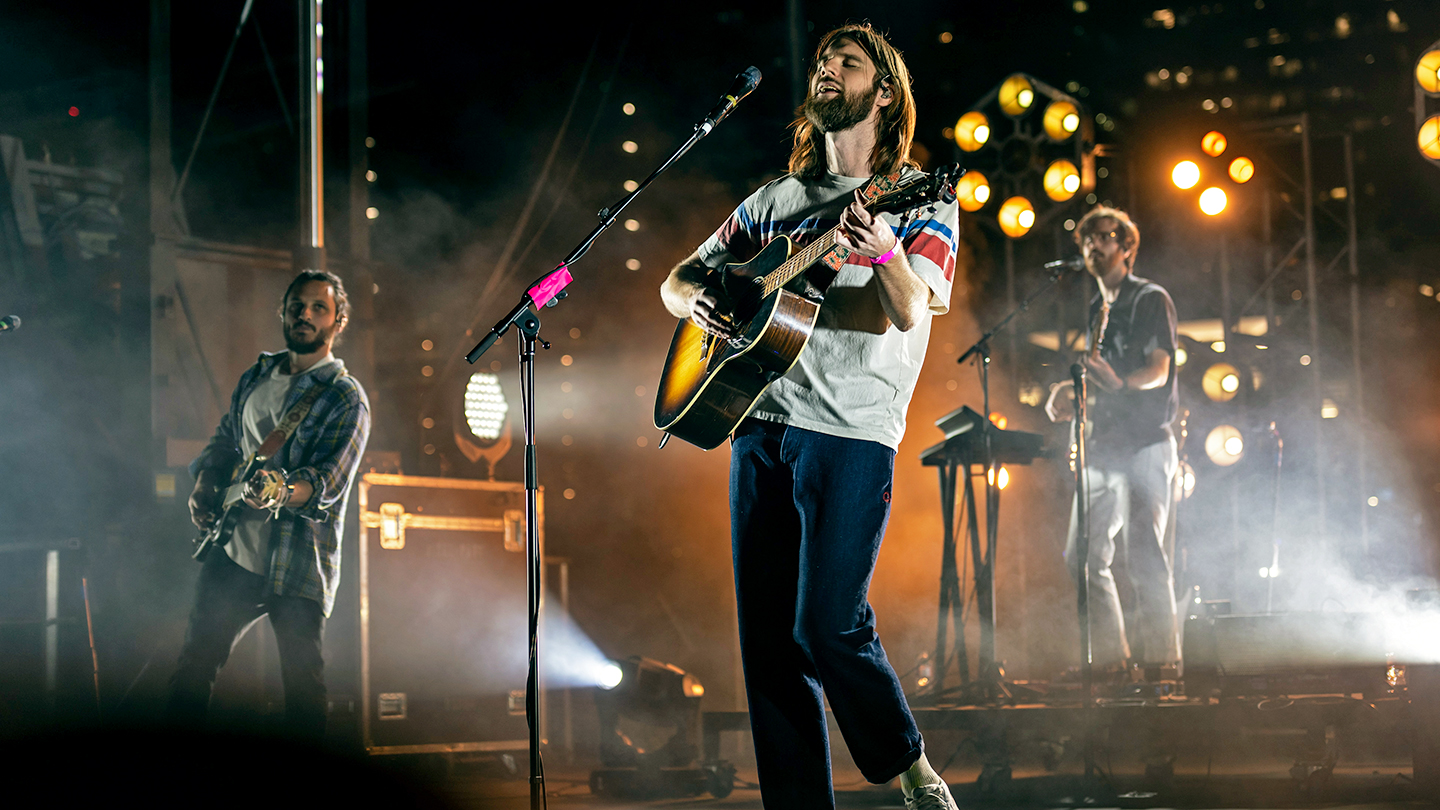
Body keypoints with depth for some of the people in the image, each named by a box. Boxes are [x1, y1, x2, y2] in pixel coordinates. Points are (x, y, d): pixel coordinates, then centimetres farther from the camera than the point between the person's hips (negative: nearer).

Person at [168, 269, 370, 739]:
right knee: (196, 661, 10)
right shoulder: (257, 376, 12)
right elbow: (223, 442, 24)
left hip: (298, 567, -6)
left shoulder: (346, 399, -9)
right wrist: (204, 488, 4)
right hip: (235, 551, 6)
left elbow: (330, 480, -22)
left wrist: (283, 492, -42)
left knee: (303, 683, -5)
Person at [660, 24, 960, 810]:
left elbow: (912, 312, -12)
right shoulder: (773, 201, 18)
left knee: (827, 625, -13)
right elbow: (676, 280, 24)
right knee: (767, 639, 2)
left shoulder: (918, 201, 4)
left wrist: (885, 252, -34)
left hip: (851, 435, -5)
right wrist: (698, 300, -1)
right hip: (758, 426, 5)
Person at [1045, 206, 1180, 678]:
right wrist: (1067, 391, 8)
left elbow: (1159, 370, -12)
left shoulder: (1151, 300, 0)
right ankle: (1110, 657, 7)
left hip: (1146, 442, -7)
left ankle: (1160, 656, -11)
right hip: (1104, 445, 7)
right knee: (1085, 556, 1)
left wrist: (1119, 383, -31)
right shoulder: (1096, 310, 21)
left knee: (1143, 550, -15)